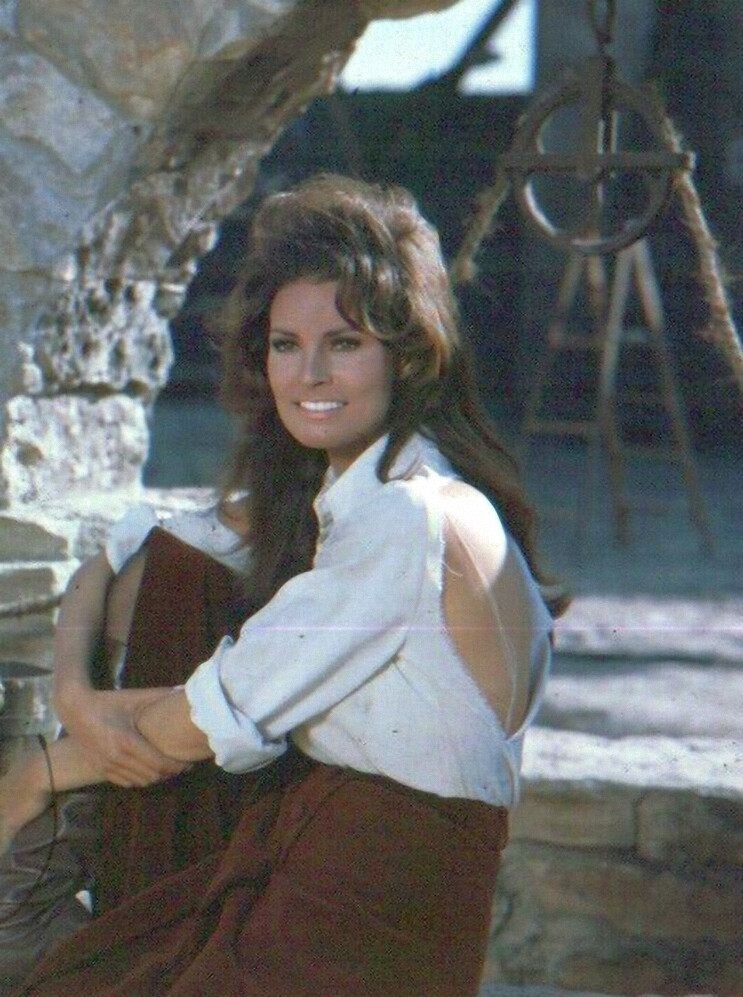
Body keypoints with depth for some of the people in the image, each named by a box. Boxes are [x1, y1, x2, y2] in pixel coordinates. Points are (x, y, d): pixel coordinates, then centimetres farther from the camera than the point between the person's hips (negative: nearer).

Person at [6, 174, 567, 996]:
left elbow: (223, 719, -13)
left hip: (376, 910, -8)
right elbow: (106, 570, 20)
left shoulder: (414, 519, -16)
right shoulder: (307, 496, 13)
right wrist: (78, 698, 0)